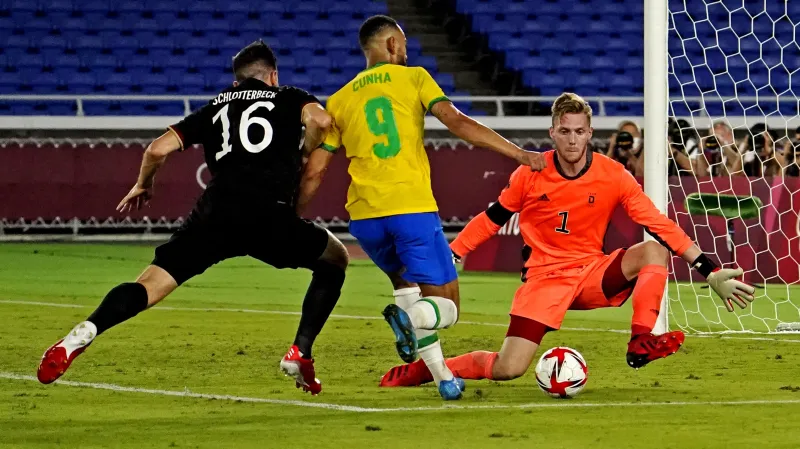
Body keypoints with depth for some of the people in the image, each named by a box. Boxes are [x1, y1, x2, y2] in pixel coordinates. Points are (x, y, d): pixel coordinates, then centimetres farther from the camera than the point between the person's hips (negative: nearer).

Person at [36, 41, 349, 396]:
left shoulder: (215, 108, 27)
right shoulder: (289, 98, 20)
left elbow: (158, 149, 16)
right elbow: (319, 119, -3)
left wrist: (143, 185, 35)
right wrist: (303, 160, 16)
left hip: (214, 215, 2)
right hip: (268, 217, -2)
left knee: (150, 285, -3)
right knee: (335, 260, 23)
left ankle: (85, 332, -30)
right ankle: (300, 354, 10)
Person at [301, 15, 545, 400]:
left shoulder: (339, 100, 16)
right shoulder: (413, 78, 8)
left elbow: (314, 171, 12)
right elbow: (457, 123, -6)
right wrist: (519, 154, -8)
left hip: (364, 216, 4)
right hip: (412, 208, -4)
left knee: (407, 281, 29)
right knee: (445, 306, 3)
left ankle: (443, 378, 7)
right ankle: (410, 316, -34)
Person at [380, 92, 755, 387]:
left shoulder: (613, 176, -9)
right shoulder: (530, 175, -9)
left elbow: (661, 226, -10)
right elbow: (491, 220, 4)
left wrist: (711, 273, -16)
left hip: (592, 273, 2)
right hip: (544, 277, -2)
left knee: (654, 250, -23)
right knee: (507, 369, -16)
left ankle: (641, 344, -27)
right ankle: (422, 370, 6)